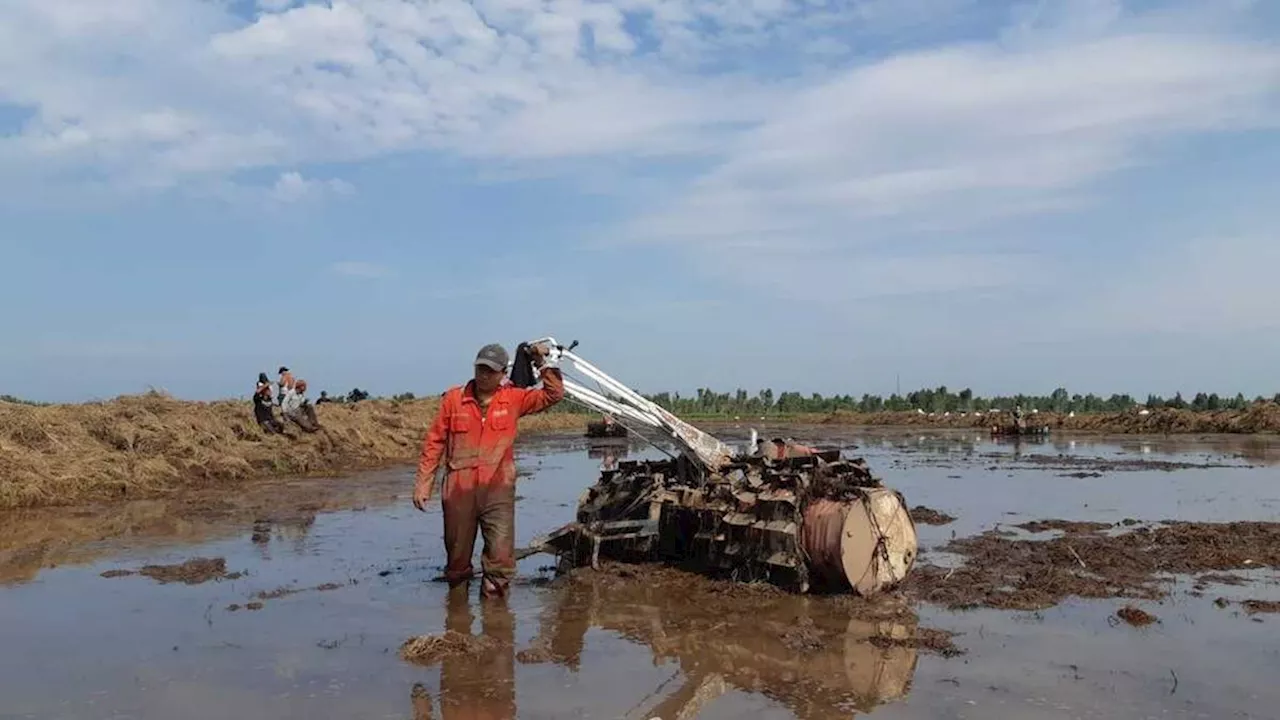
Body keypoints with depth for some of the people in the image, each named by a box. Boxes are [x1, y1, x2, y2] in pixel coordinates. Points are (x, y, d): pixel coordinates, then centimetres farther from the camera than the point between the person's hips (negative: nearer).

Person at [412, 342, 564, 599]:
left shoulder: (513, 399, 4)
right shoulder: (454, 399, 3)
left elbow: (554, 394, 6)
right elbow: (434, 442, 6)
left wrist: (542, 364, -3)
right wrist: (423, 483, 5)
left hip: (498, 490, -1)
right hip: (459, 491, 1)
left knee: (501, 556, -10)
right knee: (457, 556, 13)